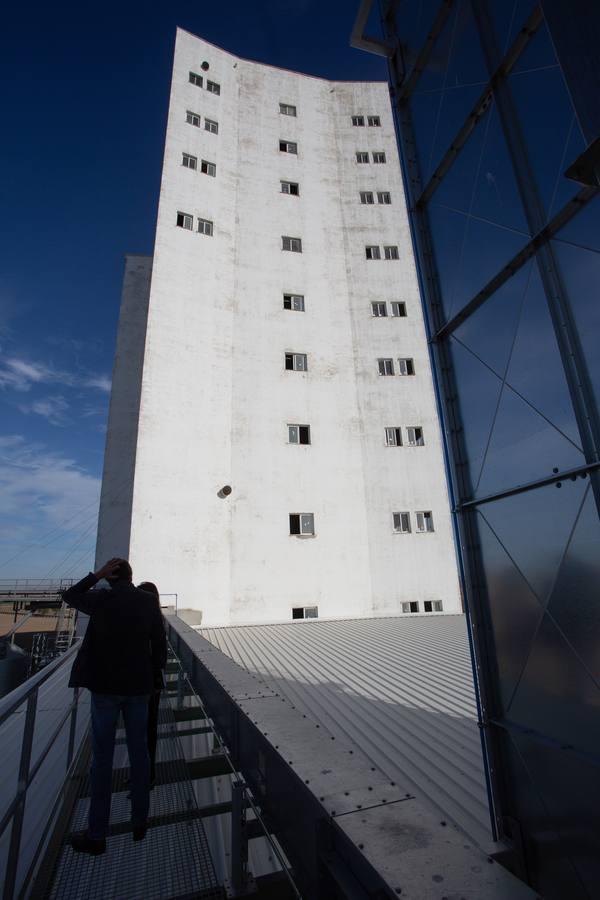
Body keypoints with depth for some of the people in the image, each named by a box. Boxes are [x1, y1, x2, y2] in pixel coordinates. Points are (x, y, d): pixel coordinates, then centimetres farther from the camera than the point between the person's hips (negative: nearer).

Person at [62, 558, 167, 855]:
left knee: (102, 756, 10)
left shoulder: (101, 600, -13)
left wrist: (98, 574, 1)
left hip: (106, 686, -2)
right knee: (139, 752, 15)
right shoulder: (149, 604, -6)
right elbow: (160, 647, -1)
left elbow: (69, 596, 9)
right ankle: (140, 822, 28)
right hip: (139, 687, 2)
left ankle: (97, 835, 21)